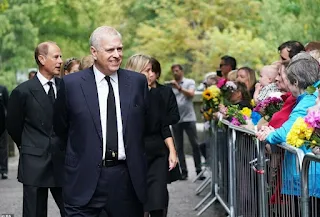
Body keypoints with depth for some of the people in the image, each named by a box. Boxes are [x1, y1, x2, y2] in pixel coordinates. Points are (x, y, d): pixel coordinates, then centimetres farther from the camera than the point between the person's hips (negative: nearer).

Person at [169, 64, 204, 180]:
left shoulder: (190, 82, 6)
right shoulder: (170, 85, 11)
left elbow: (191, 94, -11)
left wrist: (179, 87, -22)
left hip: (188, 118, -2)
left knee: (195, 144, -4)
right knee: (179, 147, 2)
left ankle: (199, 170, 1)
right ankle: (183, 171, 5)